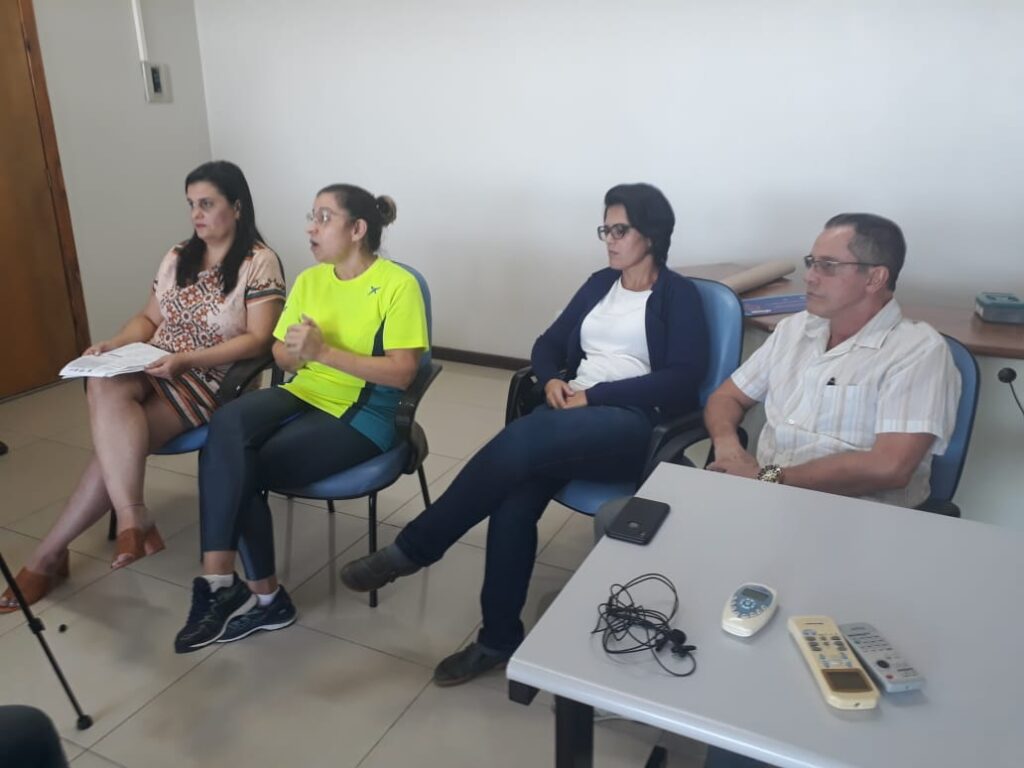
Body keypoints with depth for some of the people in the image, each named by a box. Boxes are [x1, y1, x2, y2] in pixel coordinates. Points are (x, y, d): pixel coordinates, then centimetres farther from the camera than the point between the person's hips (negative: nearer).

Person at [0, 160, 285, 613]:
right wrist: (114, 346, -4)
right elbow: (149, 318, 17)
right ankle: (133, 520, -29)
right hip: (154, 369, 6)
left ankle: (48, 555, -9)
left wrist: (187, 359, -24)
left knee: (115, 445, -24)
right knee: (105, 387, -30)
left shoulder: (259, 263, -8)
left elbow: (258, 340, -15)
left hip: (212, 380, -6)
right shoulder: (177, 257, 14)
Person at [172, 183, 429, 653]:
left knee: (236, 470, -22)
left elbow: (402, 372, -14)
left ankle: (220, 584, 1)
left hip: (360, 414, -5)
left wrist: (324, 352, -20)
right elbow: (282, 356, 15)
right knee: (228, 423, -27)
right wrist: (297, 352, -10)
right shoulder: (309, 280, 12)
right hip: (302, 395, 6)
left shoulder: (397, 284, -8)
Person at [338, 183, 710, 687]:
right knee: (515, 500, -26)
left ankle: (412, 549, -17)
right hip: (574, 412, 5)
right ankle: (499, 639, -11)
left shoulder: (678, 297, 3)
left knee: (520, 443, -33)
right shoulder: (600, 283, 20)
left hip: (636, 426, -5)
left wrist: (595, 394, -14)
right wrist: (552, 380, -5)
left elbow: (683, 381, -9)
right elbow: (548, 343, 19)